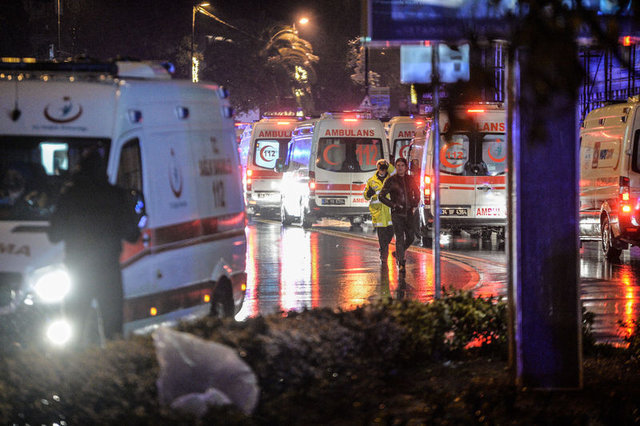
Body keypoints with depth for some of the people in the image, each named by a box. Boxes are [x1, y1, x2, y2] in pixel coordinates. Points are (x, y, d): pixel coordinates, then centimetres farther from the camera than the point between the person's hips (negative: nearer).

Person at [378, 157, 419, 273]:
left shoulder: (410, 179, 7)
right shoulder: (391, 180, -4)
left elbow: (417, 194, 22)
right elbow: (381, 196, -3)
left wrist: (415, 203, 4)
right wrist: (393, 205, -11)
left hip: (409, 212, 4)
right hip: (397, 213, -4)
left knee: (410, 237, 6)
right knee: (400, 237, -10)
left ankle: (398, 253, 32)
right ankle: (401, 264, -7)